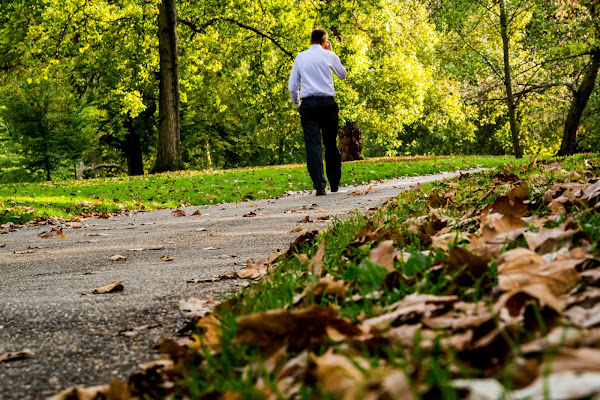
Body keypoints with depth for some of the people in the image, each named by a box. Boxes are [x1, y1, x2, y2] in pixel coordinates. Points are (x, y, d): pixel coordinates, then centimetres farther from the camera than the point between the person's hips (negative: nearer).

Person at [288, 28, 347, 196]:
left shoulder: (300, 57, 8)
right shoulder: (329, 56, 3)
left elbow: (292, 86, 8)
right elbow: (342, 74, 22)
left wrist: (297, 104, 22)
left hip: (308, 104, 0)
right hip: (327, 103, 0)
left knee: (313, 144, -5)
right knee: (331, 144, 11)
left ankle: (319, 185, -17)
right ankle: (334, 183, 19)